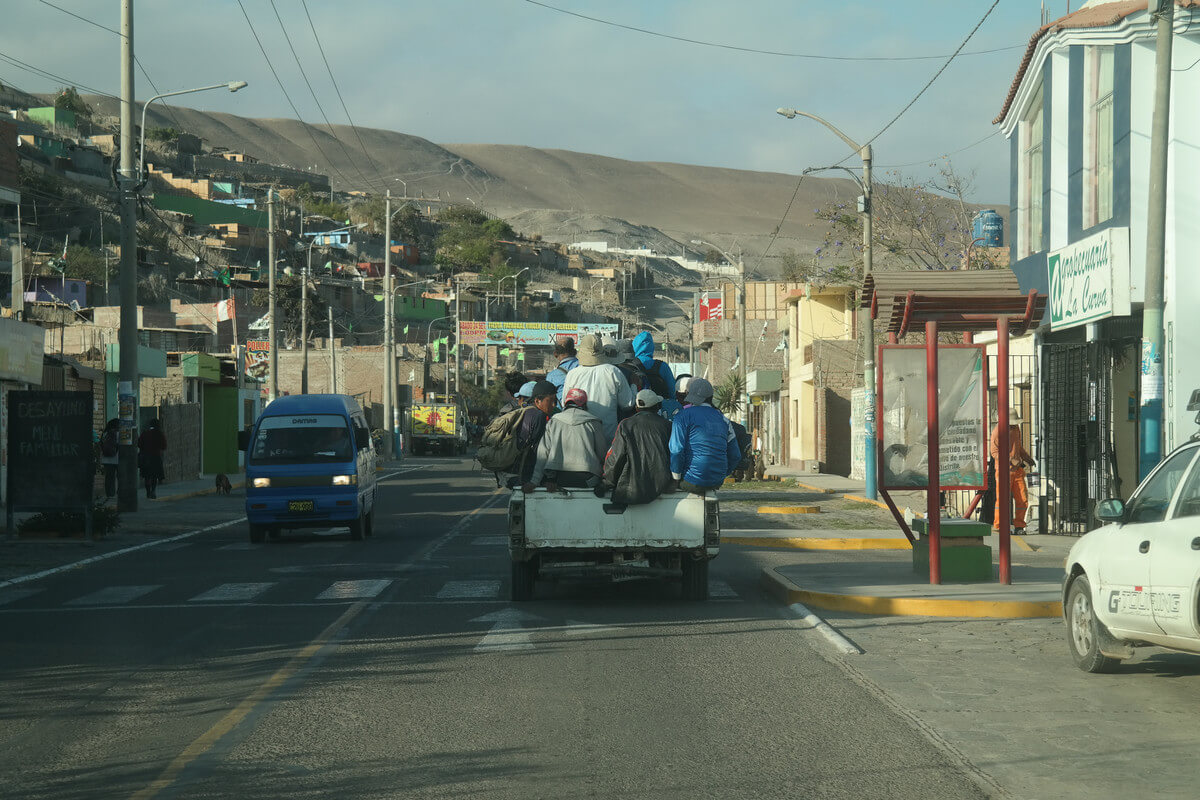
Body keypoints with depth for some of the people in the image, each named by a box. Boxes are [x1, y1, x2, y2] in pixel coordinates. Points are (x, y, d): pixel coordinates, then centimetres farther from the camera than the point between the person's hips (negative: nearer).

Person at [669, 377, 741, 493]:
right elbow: (735, 455, 14)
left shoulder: (683, 416, -4)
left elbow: (676, 450, -14)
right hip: (717, 483, 6)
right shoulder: (722, 418, 13)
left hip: (692, 483, -6)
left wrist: (676, 478, -2)